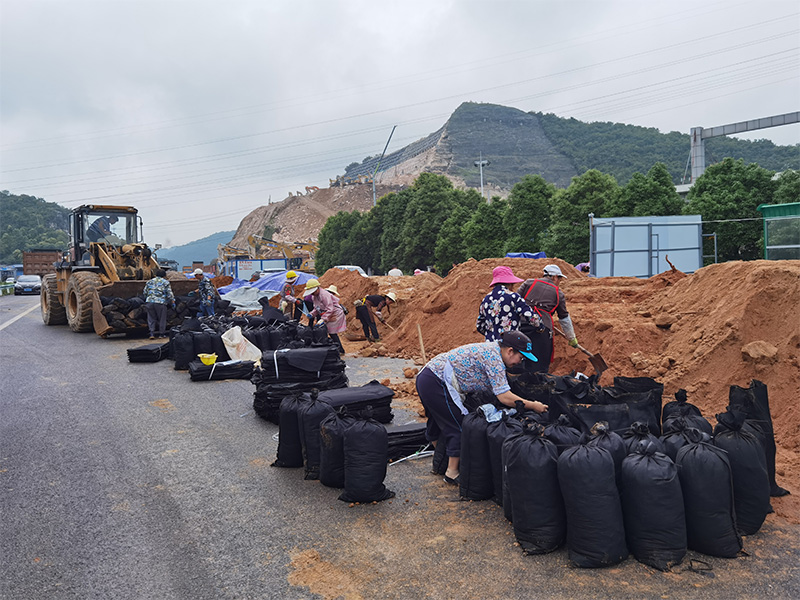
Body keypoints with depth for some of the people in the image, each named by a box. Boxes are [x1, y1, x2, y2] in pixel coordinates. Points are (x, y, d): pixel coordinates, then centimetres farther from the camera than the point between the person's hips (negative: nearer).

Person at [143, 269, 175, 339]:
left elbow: (145, 293, 16)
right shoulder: (166, 282, 8)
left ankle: (152, 333, 0)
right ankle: (161, 333, 12)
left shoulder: (149, 281, 18)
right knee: (162, 319, 8)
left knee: (151, 318, 8)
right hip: (161, 302, -3)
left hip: (149, 302, 3)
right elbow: (169, 294, 2)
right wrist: (173, 302, 9)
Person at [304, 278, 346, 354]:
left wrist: (323, 319, -32)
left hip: (335, 315, -9)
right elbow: (316, 308, 15)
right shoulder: (314, 297, 6)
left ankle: (340, 350, 0)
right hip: (327, 316, 9)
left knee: (332, 332, -10)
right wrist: (312, 314, -5)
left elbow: (330, 309, -28)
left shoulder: (324, 294, -23)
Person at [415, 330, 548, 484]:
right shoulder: (494, 358, -16)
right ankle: (452, 471, 10)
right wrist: (533, 406, -10)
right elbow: (504, 397, -20)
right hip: (436, 383, -11)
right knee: (460, 426, -2)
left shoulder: (492, 349, 14)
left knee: (438, 422, 25)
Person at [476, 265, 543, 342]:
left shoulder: (485, 299, 10)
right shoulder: (513, 297, -9)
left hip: (490, 344, 6)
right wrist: (541, 327, 9)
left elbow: (479, 326, 18)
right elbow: (532, 318, -10)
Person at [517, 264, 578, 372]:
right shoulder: (559, 293, 16)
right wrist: (572, 339, 31)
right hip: (542, 329, -2)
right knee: (541, 365, 3)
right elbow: (564, 319, 21)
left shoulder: (529, 283, 17)